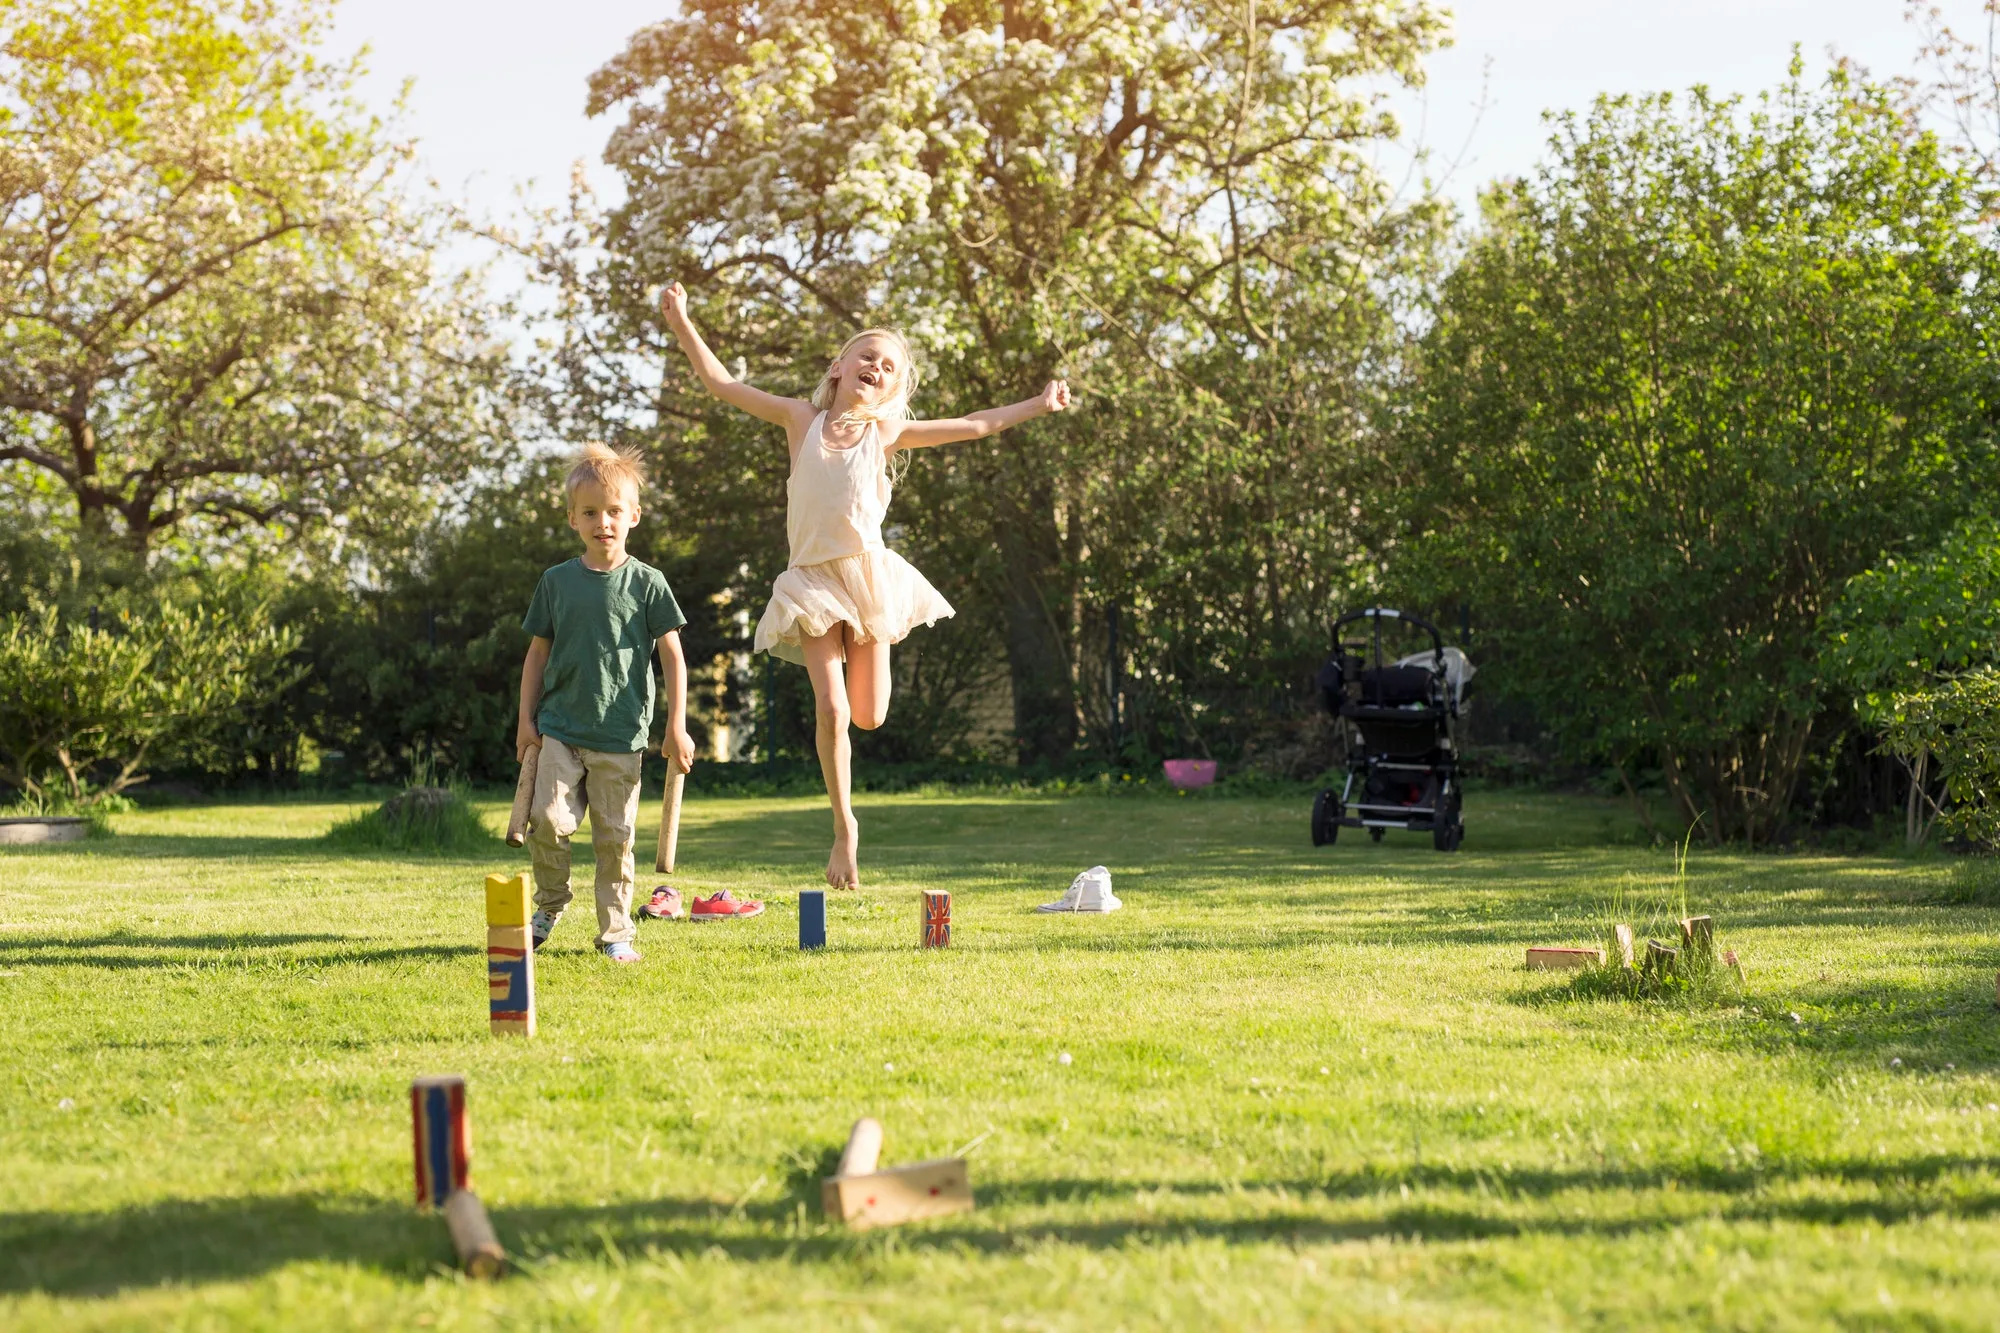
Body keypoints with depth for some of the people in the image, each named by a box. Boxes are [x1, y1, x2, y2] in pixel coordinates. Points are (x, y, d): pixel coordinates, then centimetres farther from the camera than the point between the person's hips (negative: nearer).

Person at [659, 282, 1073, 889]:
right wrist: (683, 325, 3)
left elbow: (975, 425, 11)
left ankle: (860, 653, 37)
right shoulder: (802, 420, 5)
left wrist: (1038, 405, 9)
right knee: (831, 709, -13)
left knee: (869, 716, 1)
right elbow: (721, 383, 8)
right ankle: (845, 828, 0)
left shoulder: (886, 434, 5)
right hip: (813, 582, -1)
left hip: (869, 572, 1)